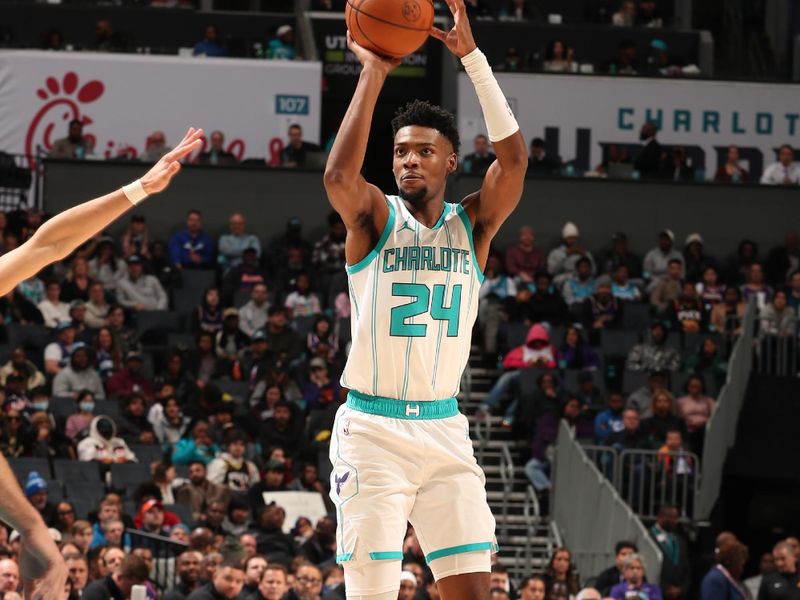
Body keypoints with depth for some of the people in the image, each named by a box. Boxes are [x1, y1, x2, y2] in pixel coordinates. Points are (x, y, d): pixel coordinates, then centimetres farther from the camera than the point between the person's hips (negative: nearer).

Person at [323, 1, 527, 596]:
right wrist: (373, 73, -19)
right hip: (372, 429, -3)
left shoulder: (472, 225, 6)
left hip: (444, 429, 3)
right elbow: (339, 175, -23)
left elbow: (514, 161, -11)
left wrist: (472, 56, -15)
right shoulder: (376, 219, 0)